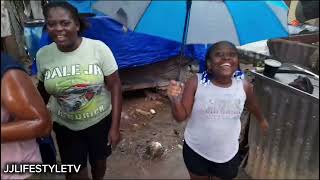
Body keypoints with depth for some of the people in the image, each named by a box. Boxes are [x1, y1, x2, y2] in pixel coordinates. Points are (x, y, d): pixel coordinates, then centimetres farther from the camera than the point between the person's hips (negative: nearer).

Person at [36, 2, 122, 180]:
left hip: (100, 121, -1)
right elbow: (43, 90, 6)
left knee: (99, 161, 22)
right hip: (65, 126, 2)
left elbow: (115, 86, -14)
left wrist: (115, 127, -14)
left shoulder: (99, 48, -19)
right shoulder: (43, 54, -10)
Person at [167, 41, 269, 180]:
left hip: (228, 155, 2)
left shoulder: (244, 87, -13)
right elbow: (181, 117, -19)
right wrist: (175, 100, -40)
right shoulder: (196, 83, -21)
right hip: (196, 151, -1)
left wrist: (261, 120, 28)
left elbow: (252, 105, 9)